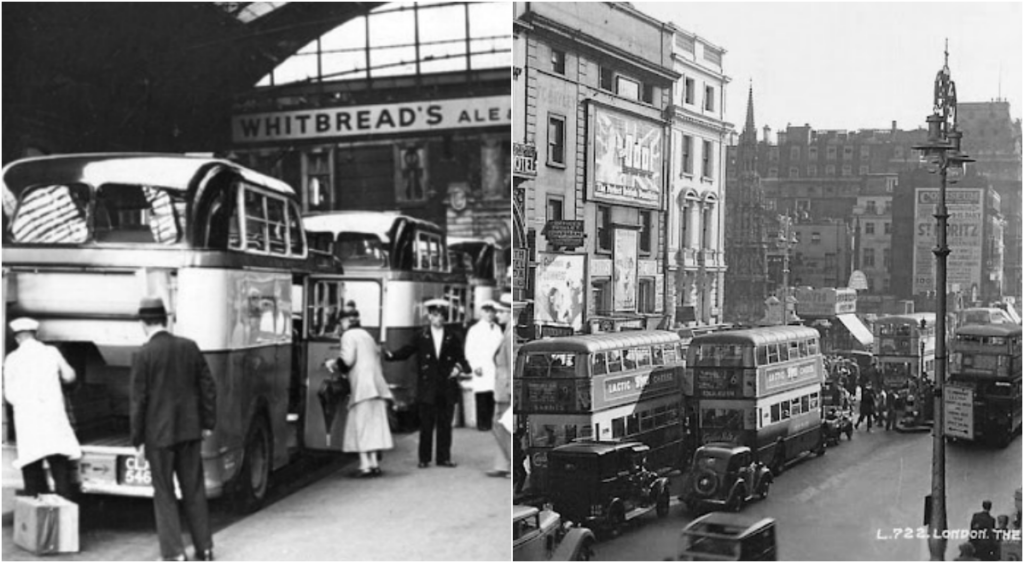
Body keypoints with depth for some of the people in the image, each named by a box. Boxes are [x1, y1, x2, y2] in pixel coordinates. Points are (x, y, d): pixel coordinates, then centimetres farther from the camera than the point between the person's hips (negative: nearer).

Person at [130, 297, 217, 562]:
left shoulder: (144, 355, -11)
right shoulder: (189, 347, 1)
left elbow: (139, 400, -10)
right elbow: (208, 387, 4)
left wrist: (138, 440, -3)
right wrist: (208, 423, 13)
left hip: (159, 434, -4)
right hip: (190, 431, 4)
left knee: (164, 494, 7)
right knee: (194, 490, 13)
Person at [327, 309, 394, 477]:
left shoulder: (349, 335, -2)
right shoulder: (367, 335, 23)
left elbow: (348, 359, -13)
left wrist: (334, 363, 6)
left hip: (362, 386, -8)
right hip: (377, 385, 8)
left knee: (361, 424, -6)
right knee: (374, 424, 7)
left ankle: (365, 465, -10)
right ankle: (374, 463, 4)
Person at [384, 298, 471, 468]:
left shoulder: (453, 337, 7)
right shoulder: (420, 336, 5)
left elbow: (461, 358, 6)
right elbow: (406, 351, 0)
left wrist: (459, 368, -15)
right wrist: (390, 355, -17)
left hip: (447, 388, 1)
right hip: (427, 387, -1)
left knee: (445, 424, 6)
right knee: (426, 424, 3)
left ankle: (444, 457, 14)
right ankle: (424, 459, 10)